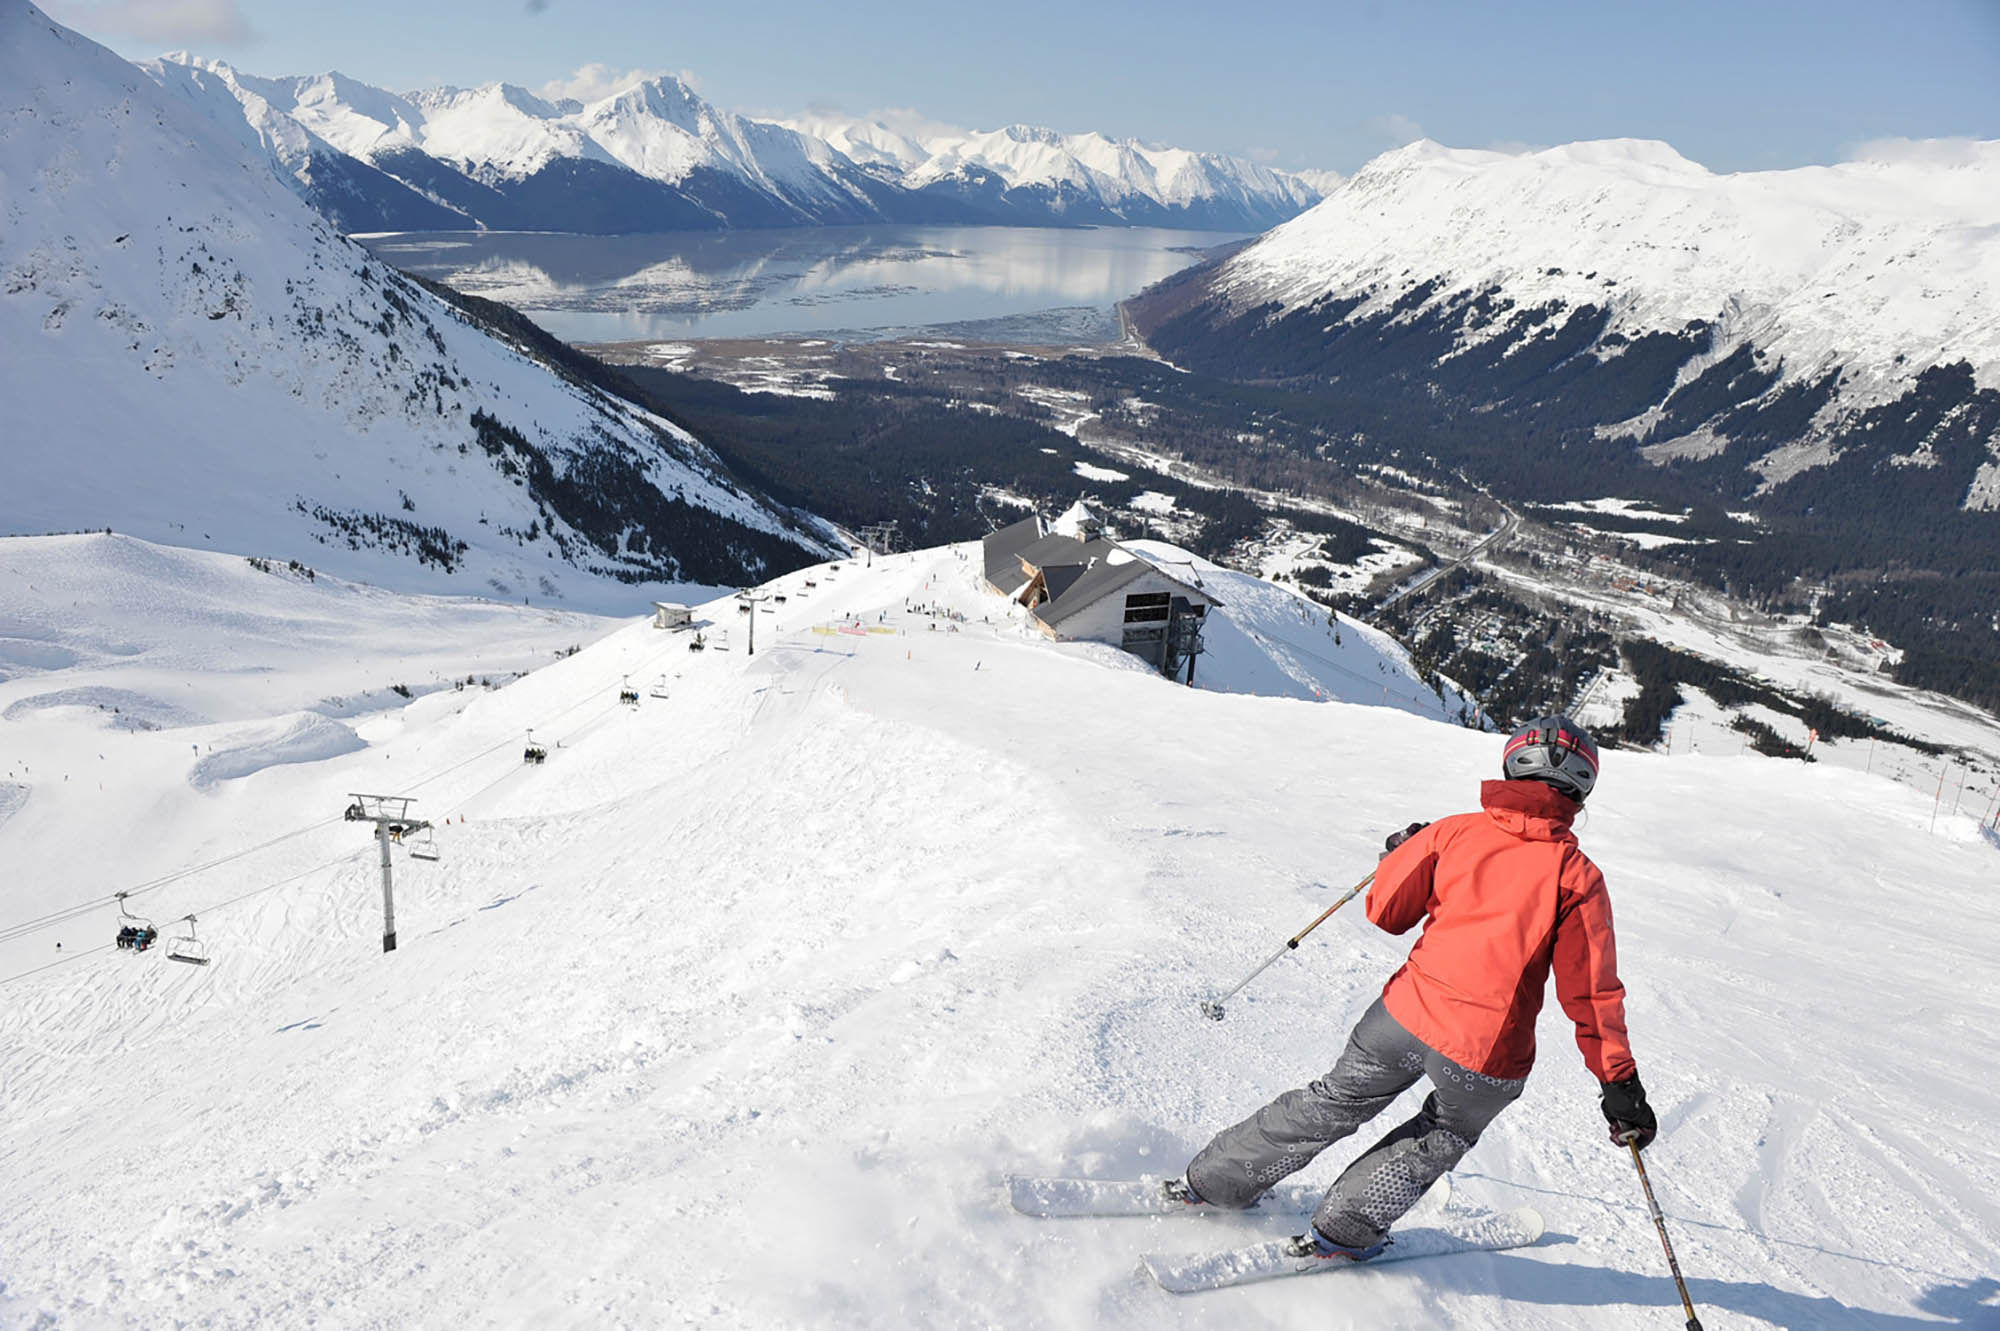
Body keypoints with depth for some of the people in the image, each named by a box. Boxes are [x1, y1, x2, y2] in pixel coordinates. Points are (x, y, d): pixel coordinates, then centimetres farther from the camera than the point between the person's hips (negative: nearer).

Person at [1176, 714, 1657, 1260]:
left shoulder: (1455, 832, -2)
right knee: (1443, 1139, 28)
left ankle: (1212, 1181, 30)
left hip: (1408, 1015, 2)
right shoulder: (1578, 876, -7)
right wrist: (1619, 1081, 2)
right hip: (1489, 1056, -2)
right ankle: (1343, 1230, 28)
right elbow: (1591, 991, -6)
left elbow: (1386, 909, 5)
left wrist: (1400, 853, 23)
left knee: (1333, 1104, 23)